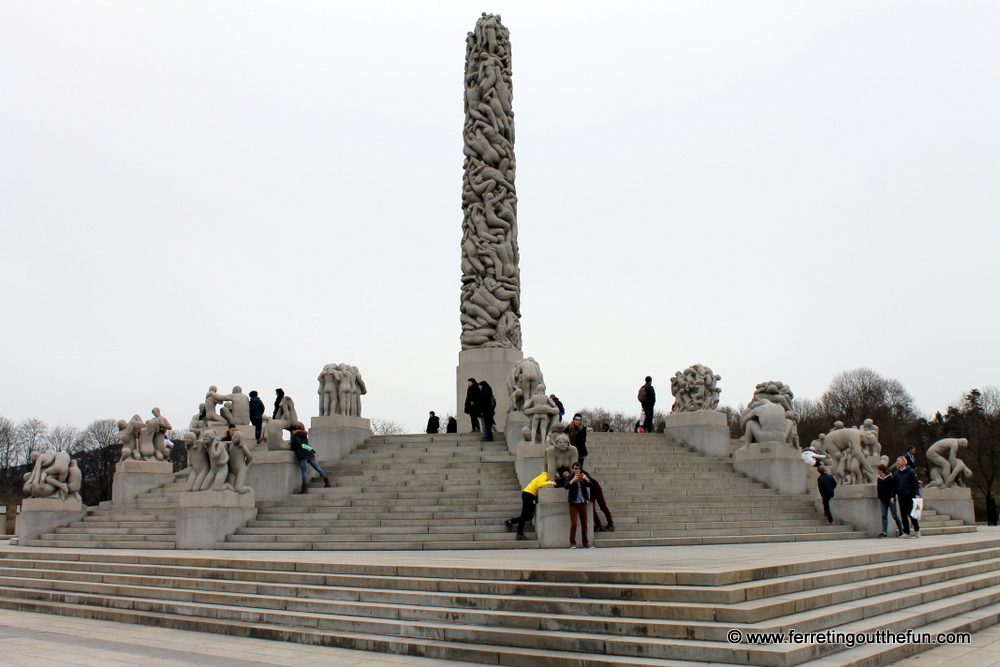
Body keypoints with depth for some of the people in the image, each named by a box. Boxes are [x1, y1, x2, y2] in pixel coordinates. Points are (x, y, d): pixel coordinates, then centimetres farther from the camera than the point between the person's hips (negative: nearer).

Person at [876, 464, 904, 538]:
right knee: (884, 516, -1)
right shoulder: (879, 479, 11)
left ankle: (901, 530, 15)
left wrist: (892, 497, -15)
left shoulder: (891, 478, -5)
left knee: (894, 516, 0)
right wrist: (879, 497, 8)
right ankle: (884, 532, -5)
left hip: (890, 499, -5)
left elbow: (893, 488, -7)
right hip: (883, 500, 5)